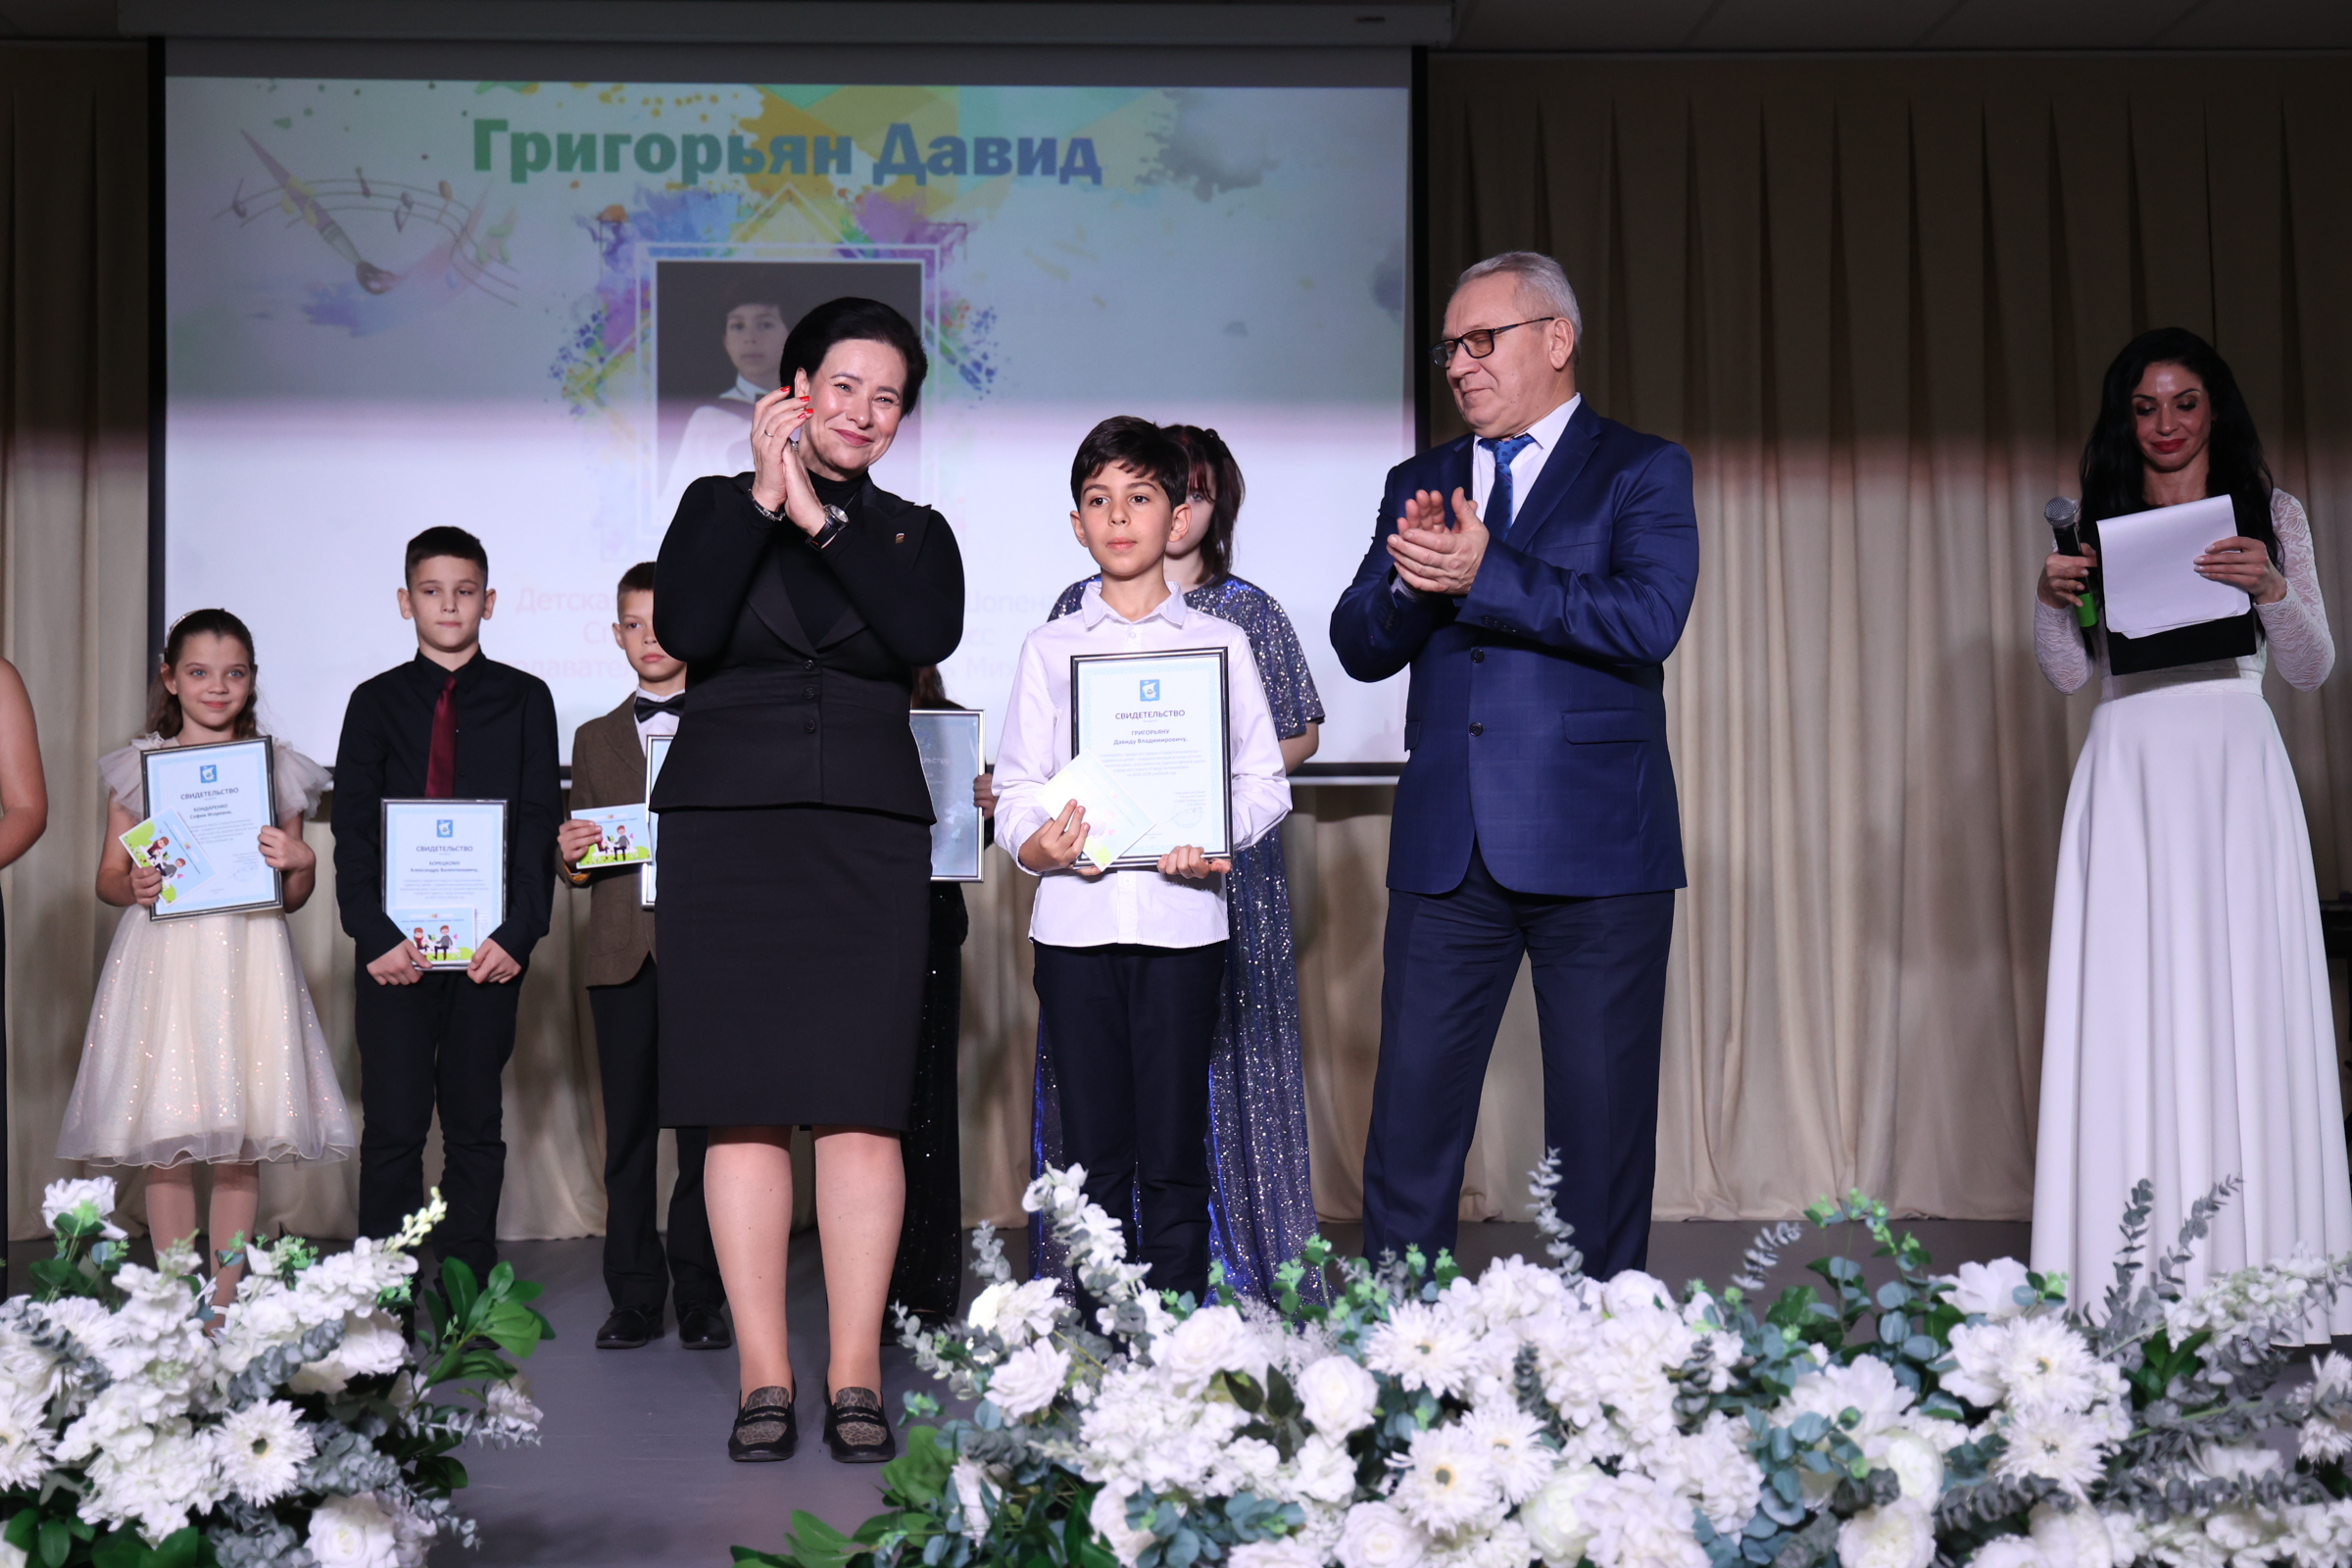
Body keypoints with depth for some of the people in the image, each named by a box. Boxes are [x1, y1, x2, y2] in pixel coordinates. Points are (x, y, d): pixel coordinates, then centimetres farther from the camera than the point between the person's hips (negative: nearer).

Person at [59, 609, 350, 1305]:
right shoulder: (136, 765, 8)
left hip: (248, 958, 1)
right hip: (163, 959, 0)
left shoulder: (277, 767, 9)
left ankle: (224, 1304, 11)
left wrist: (302, 863, -8)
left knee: (241, 1146, 1)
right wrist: (134, 888, -11)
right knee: (166, 1144, -1)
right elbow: (108, 876, 11)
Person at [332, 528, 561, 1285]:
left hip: (488, 944, 0)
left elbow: (540, 823, 3)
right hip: (394, 945, 0)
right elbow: (352, 826, 6)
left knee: (475, 1123, 4)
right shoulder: (376, 701, 12)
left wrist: (517, 932, -8)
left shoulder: (523, 699, 10)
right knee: (393, 1125, -2)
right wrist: (374, 934, -7)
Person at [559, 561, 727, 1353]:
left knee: (704, 1130, -1)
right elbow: (581, 863, 16)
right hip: (624, 954, 3)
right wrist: (571, 859, -6)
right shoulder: (596, 739, 18)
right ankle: (634, 1297, 12)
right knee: (627, 1132, 4)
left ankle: (701, 1297, 8)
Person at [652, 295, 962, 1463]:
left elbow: (930, 634, -7)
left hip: (867, 836, 1)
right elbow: (685, 629, -6)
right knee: (745, 1103, -3)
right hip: (726, 828, 0)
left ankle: (856, 1376, 0)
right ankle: (762, 1376, 3)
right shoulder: (716, 505, 12)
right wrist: (763, 497, -10)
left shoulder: (913, 532, 15)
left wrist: (821, 520, -10)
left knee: (860, 1103, -5)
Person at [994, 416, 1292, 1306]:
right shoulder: (1049, 648, 13)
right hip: (1074, 917, 1)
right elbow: (1017, 786, 10)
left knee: (1173, 1152, -1)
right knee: (1093, 1151, 3)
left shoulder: (1221, 642, 10)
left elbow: (1264, 781, 7)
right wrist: (1036, 843, -11)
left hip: (1181, 914, -1)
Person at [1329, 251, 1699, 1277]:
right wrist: (1410, 580, -14)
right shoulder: (1419, 484, 16)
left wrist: (1480, 574, -20)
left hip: (1595, 851, -3)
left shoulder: (1642, 471, 3)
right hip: (1447, 852, 4)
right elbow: (1359, 645, 7)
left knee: (1601, 1132, 5)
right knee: (1409, 1127, 3)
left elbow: (1648, 618, -15)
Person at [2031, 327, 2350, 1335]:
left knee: (2246, 1008, -5)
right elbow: (2067, 675, 8)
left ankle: (2259, 1280, 0)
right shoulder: (2097, 526, 13)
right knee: (2134, 1017, -4)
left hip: (2236, 772, 0)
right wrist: (2051, 598, -10)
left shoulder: (2270, 515, 11)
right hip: (2130, 778, 1)